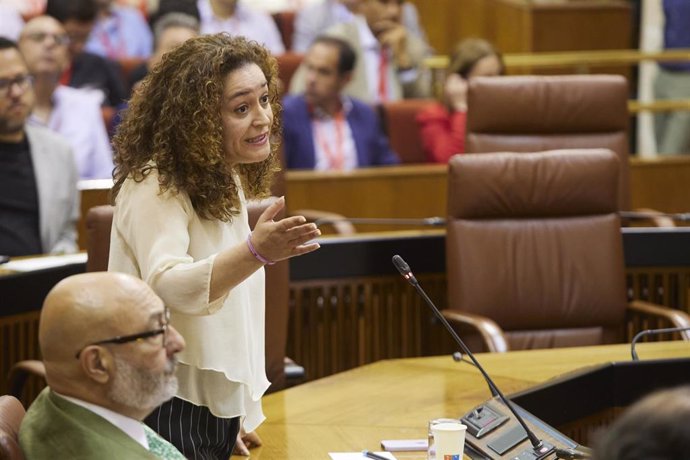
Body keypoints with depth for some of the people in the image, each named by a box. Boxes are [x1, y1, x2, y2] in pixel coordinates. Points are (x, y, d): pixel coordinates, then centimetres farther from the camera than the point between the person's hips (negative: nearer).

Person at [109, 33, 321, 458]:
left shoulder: (222, 181, 9)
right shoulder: (156, 187, -17)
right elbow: (165, 285, -33)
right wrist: (257, 251, -49)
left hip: (217, 404, 8)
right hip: (168, 408, -8)